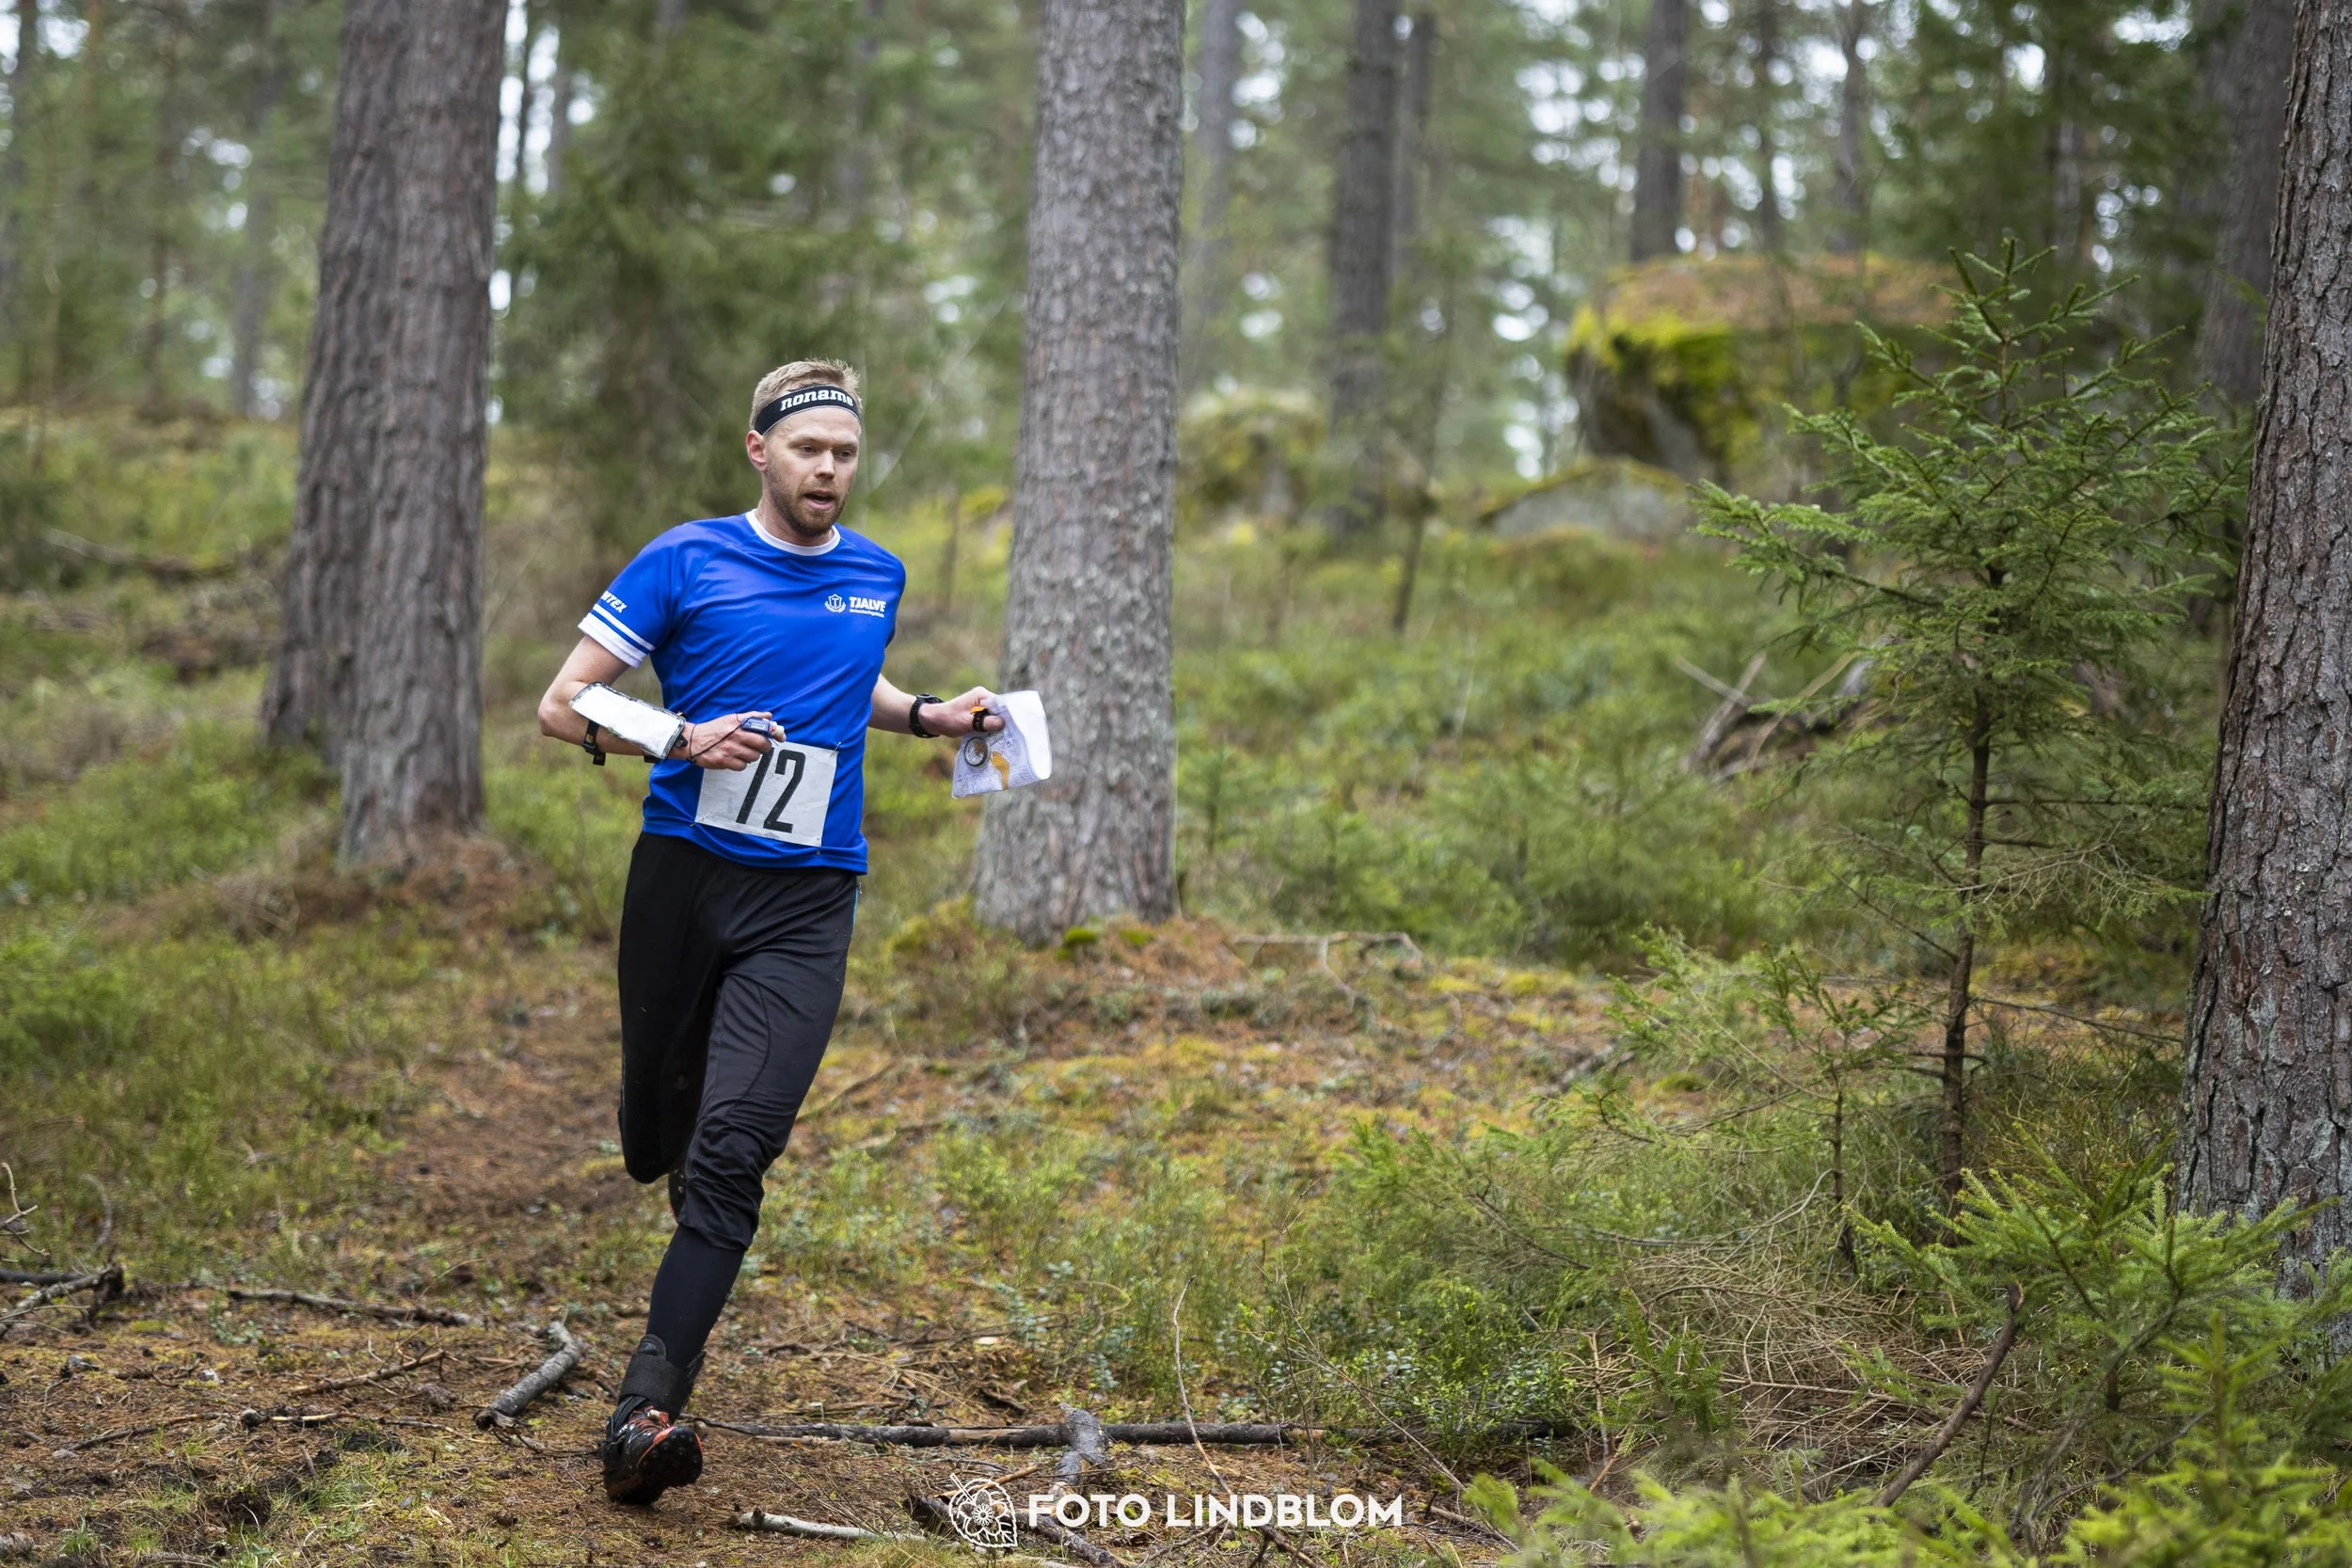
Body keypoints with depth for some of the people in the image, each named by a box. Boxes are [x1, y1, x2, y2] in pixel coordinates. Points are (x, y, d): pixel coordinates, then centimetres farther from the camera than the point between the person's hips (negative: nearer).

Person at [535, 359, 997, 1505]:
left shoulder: (878, 575, 11)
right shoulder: (684, 561, -1)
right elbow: (562, 706, -2)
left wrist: (925, 716, 14)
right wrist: (685, 740, -17)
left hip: (807, 905, 1)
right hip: (683, 880, 0)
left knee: (732, 1153, -16)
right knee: (655, 1140, 12)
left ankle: (646, 1409, -21)